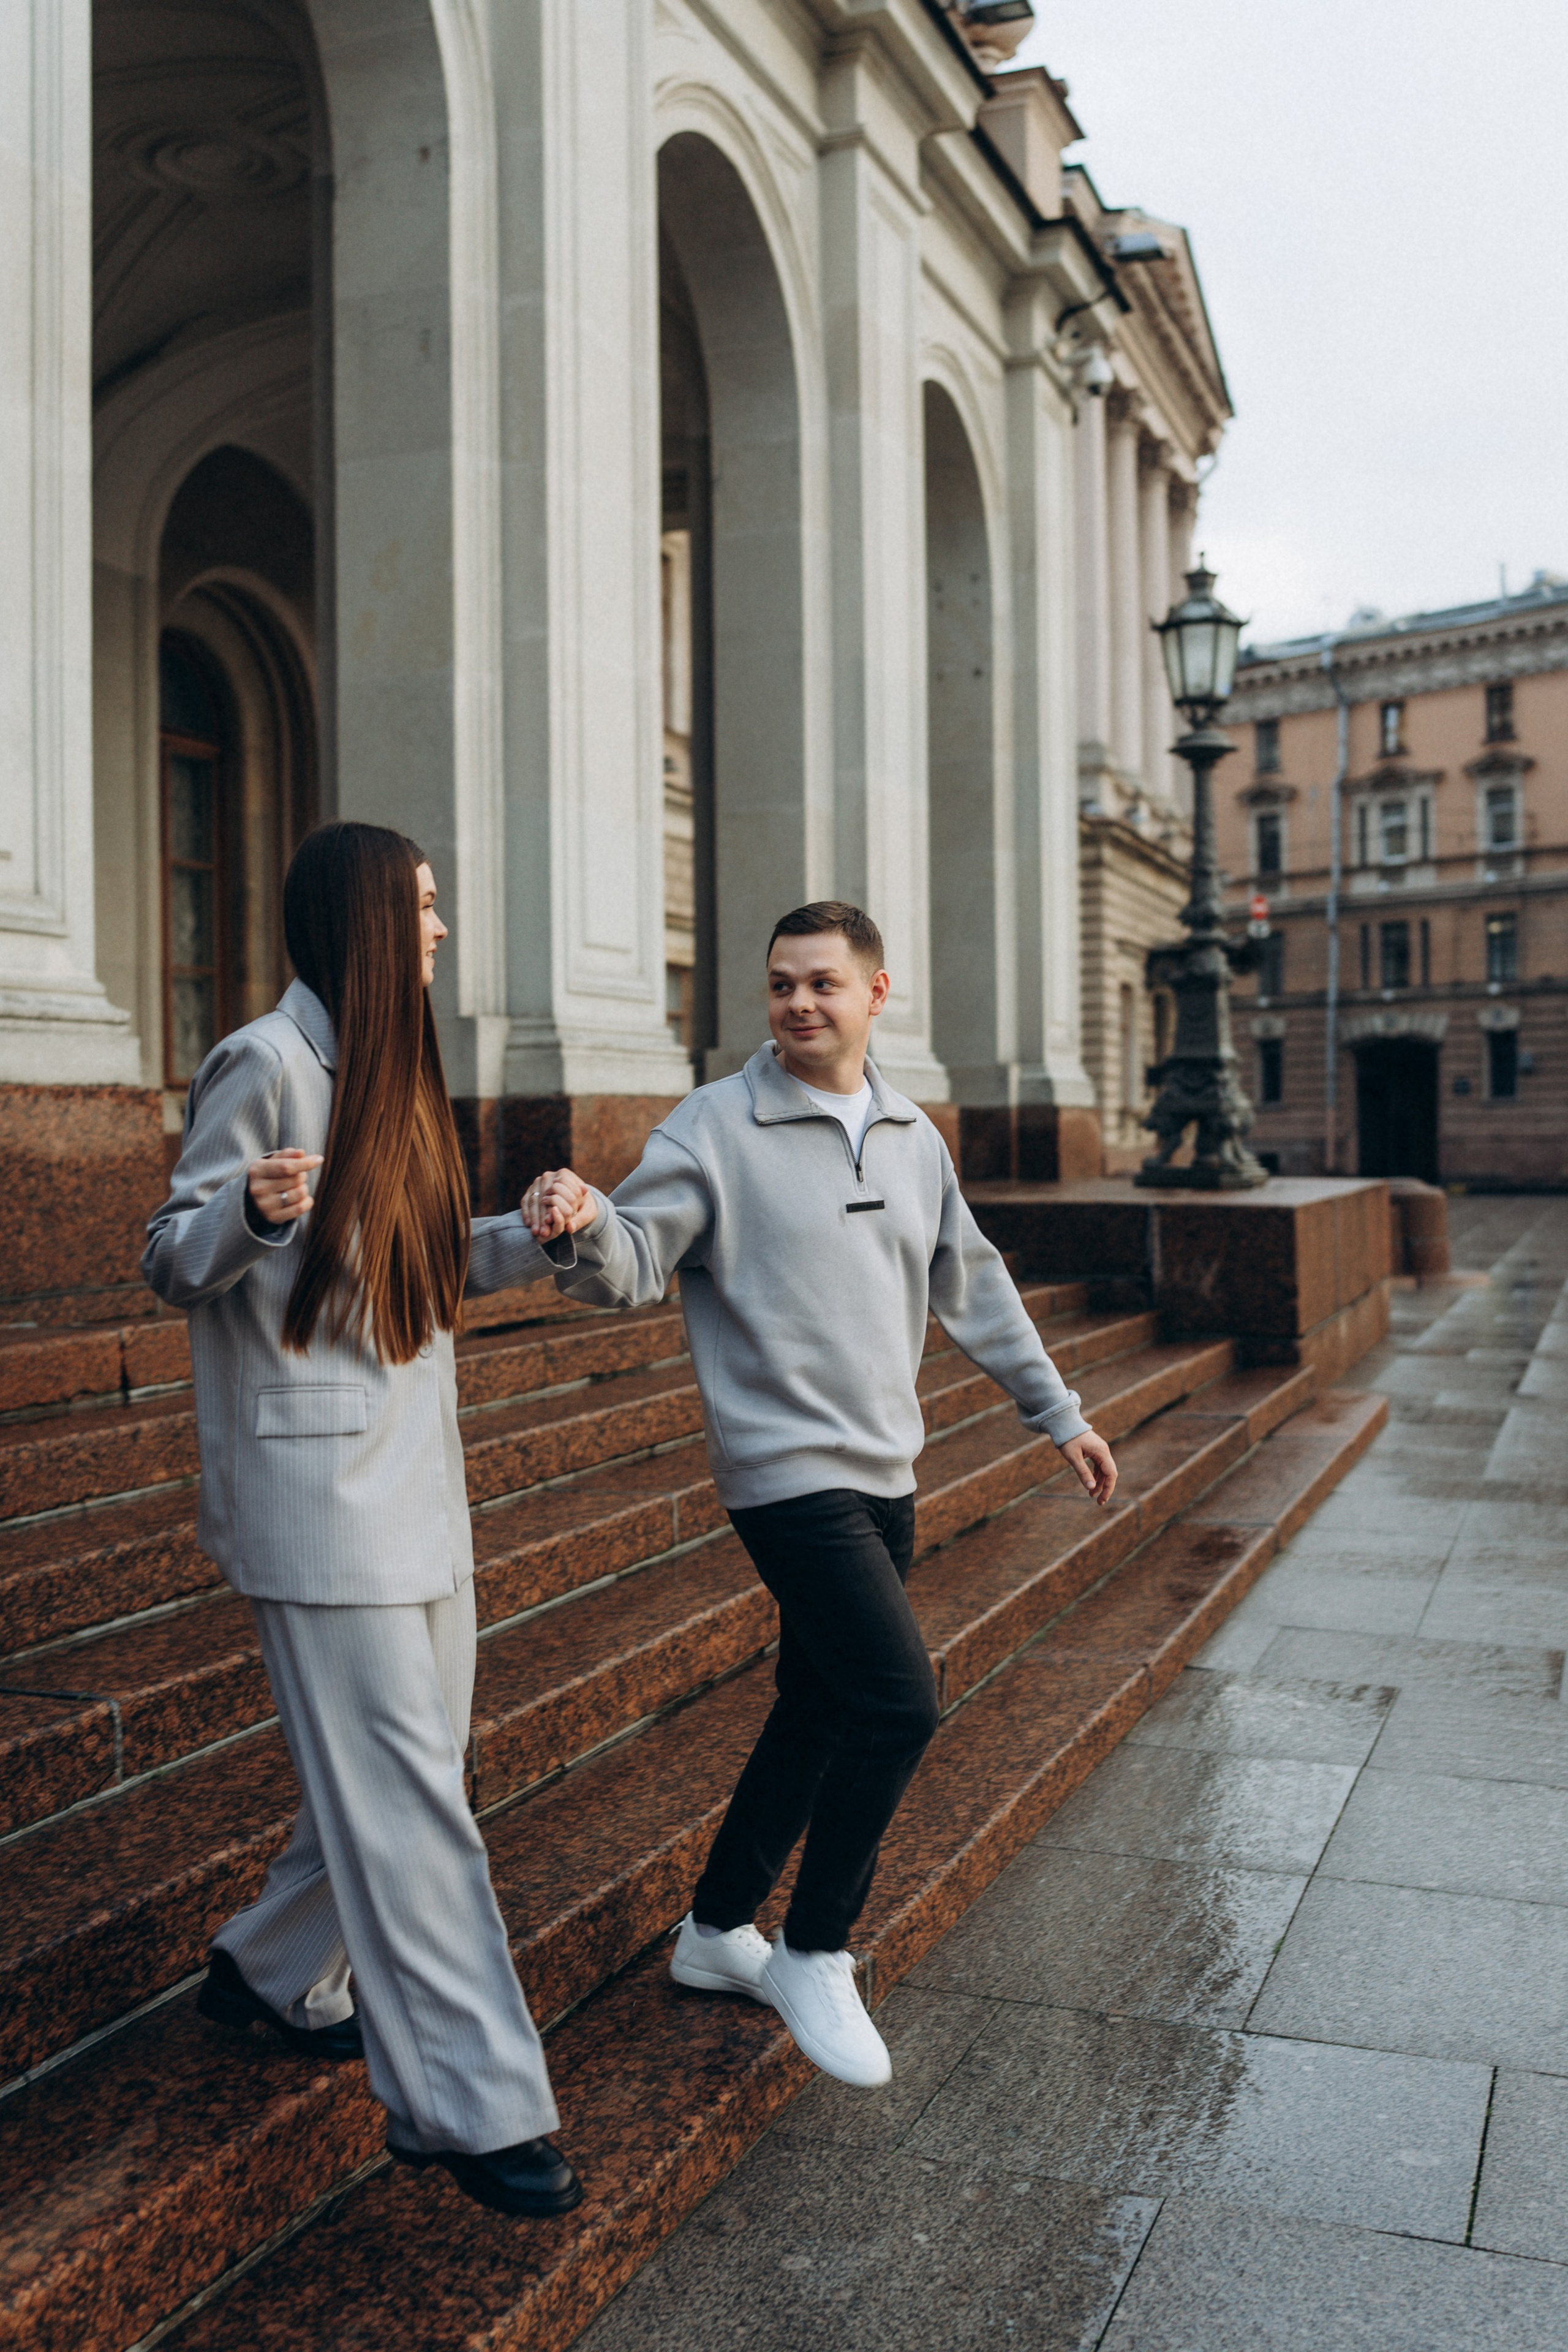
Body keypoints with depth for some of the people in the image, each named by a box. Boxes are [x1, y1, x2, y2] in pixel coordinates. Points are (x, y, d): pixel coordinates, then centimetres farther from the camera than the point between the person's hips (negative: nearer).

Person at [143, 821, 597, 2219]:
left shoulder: (389, 1074, 15)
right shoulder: (268, 1064, -11)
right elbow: (174, 1262, -9)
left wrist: (536, 1236, 3)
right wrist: (256, 1212, -30)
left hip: (417, 1477, 9)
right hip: (324, 1485, -9)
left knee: (398, 1768, 17)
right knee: (401, 1798, -4)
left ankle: (275, 1972, 39)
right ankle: (469, 2106, 6)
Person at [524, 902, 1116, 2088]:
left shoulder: (913, 1137, 10)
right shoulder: (714, 1127, -7)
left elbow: (974, 1285, 19)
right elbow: (635, 1262, -15)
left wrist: (1057, 1411, 22)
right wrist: (585, 1225, -38)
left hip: (886, 1474, 7)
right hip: (789, 1469, -7)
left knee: (819, 1714, 14)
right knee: (900, 1700, -15)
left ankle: (718, 1930, 32)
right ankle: (813, 1952, 6)